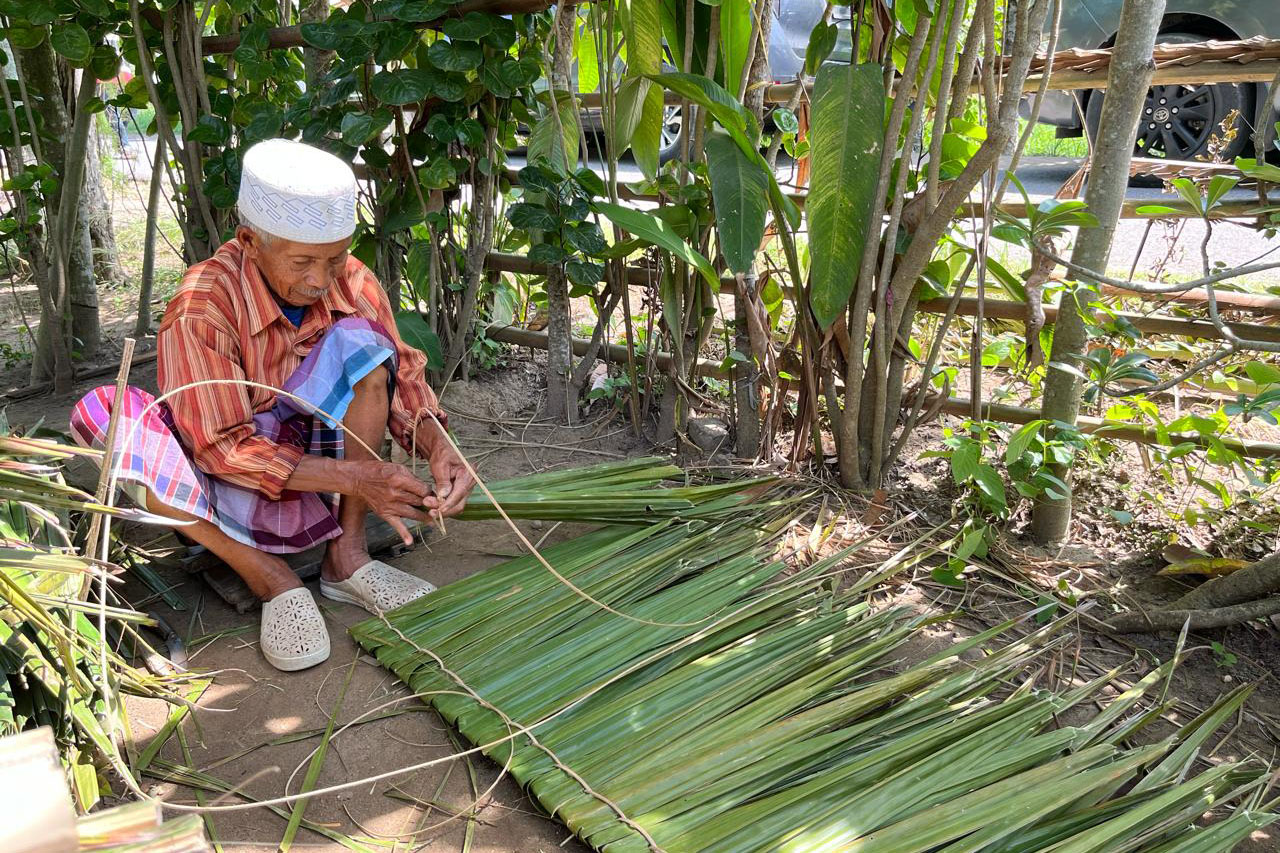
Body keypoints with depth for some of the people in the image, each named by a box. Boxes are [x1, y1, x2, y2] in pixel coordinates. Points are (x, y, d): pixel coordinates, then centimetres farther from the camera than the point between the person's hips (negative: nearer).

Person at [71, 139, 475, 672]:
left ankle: (346, 555, -16)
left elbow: (401, 381, -8)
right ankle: (271, 580, -20)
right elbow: (223, 448, -25)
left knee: (360, 342, -23)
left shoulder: (353, 283, -14)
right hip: (226, 474, -2)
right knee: (109, 419, -31)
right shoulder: (201, 307, -25)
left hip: (312, 448, 3)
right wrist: (351, 477, -35)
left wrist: (438, 448, -30)